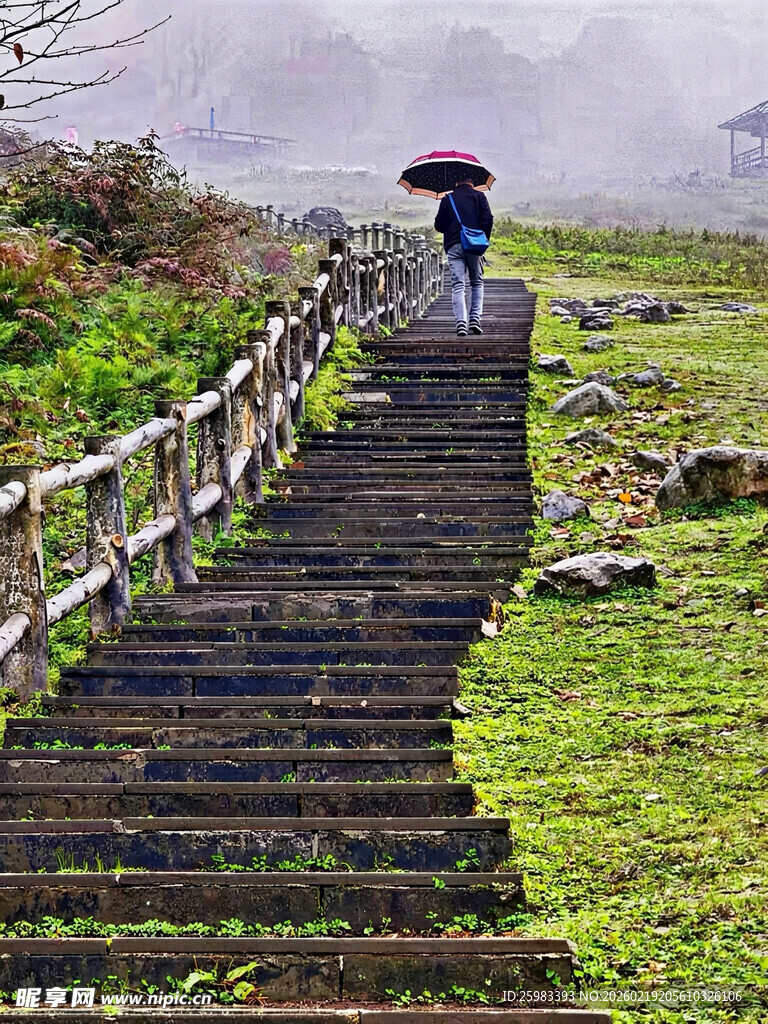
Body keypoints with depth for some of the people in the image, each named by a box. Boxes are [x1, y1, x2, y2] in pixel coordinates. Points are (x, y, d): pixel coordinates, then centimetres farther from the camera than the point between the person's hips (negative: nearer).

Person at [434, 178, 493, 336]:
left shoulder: (447, 199, 12)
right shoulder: (479, 196, 9)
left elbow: (439, 225, 11)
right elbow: (488, 219, -2)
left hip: (453, 246, 0)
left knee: (457, 286, -3)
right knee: (477, 283, 14)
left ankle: (461, 323, -17)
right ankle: (475, 318, 0)